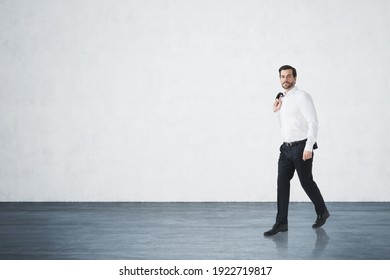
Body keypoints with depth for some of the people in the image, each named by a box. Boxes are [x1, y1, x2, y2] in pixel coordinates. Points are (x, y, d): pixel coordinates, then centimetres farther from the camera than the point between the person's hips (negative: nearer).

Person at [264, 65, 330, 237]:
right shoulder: (282, 99, 14)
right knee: (282, 183, 0)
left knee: (306, 182, 5)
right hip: (286, 148, 7)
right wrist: (276, 112, 8)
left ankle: (322, 212, 28)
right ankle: (281, 223, 3)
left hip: (301, 147, -7)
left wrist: (308, 147, -22)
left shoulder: (302, 97, -9)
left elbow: (313, 123, -16)